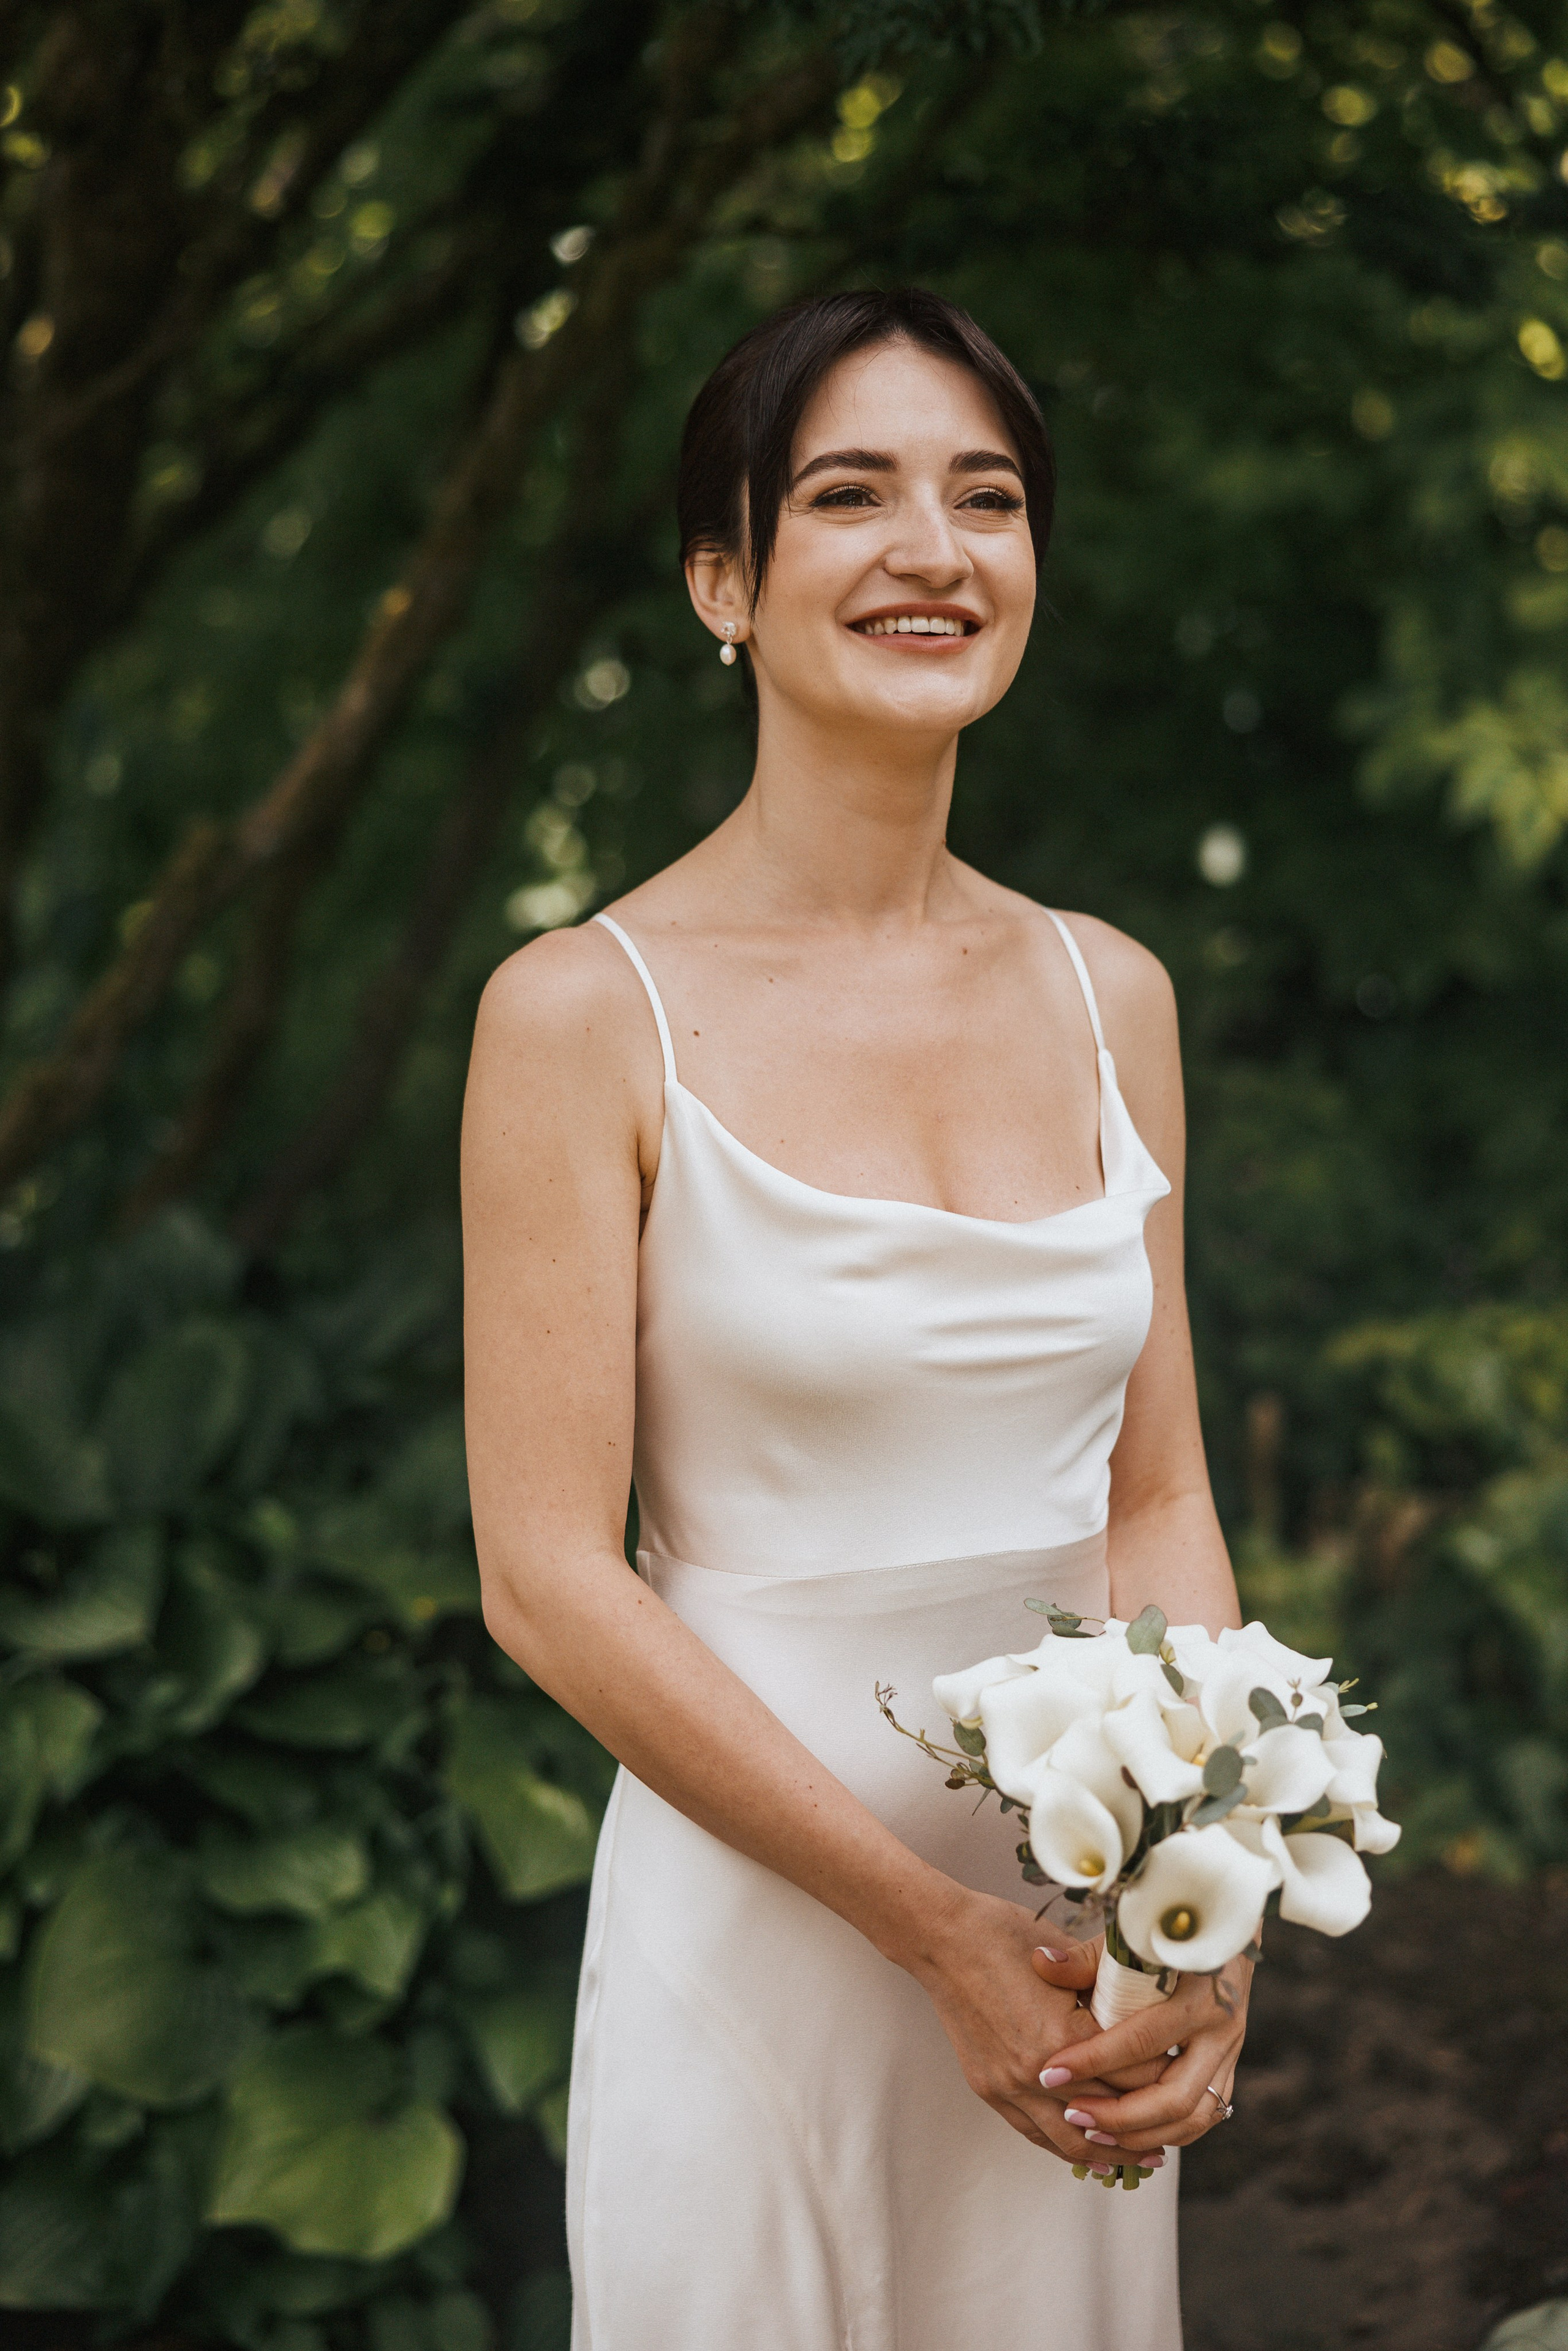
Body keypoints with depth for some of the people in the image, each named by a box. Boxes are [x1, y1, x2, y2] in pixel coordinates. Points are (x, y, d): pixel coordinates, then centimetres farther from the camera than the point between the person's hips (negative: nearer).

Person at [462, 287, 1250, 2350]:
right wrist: (936, 1930, -16)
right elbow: (551, 1578, -13)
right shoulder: (587, 1014, -11)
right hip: (760, 1924, -4)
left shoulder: (1110, 996, 4)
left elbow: (1159, 1498, 6)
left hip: (1090, 1935, 5)